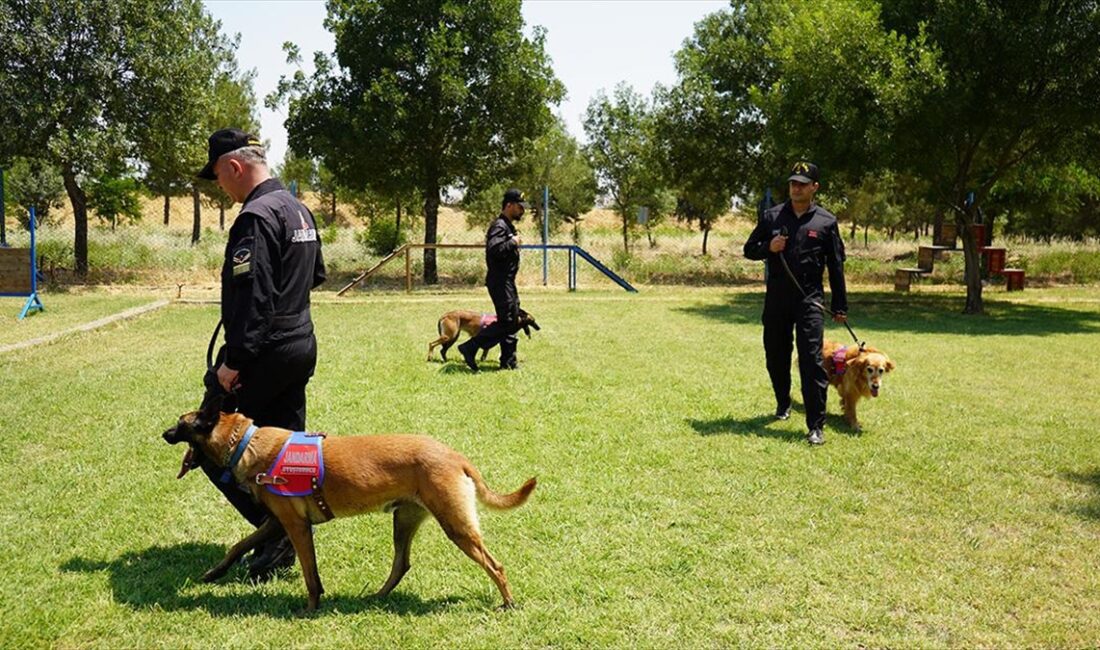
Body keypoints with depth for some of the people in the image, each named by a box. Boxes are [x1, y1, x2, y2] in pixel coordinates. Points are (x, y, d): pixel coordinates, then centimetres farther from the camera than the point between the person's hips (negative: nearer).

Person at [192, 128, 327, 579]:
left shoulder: (256, 216, -17)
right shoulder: (299, 210, 13)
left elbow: (252, 297, -23)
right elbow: (316, 275, 26)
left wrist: (233, 362, -21)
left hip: (264, 351, -9)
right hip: (301, 344, 10)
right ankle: (291, 535, 21)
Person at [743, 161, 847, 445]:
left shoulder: (826, 221, 3)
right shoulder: (772, 216, 7)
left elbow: (836, 266, 7)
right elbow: (749, 249, 13)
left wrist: (840, 305, 6)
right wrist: (768, 247, -10)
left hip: (809, 299, -3)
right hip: (776, 298, 3)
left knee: (812, 361, -10)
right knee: (776, 356, 13)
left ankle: (816, 426, -8)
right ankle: (783, 404, 37)